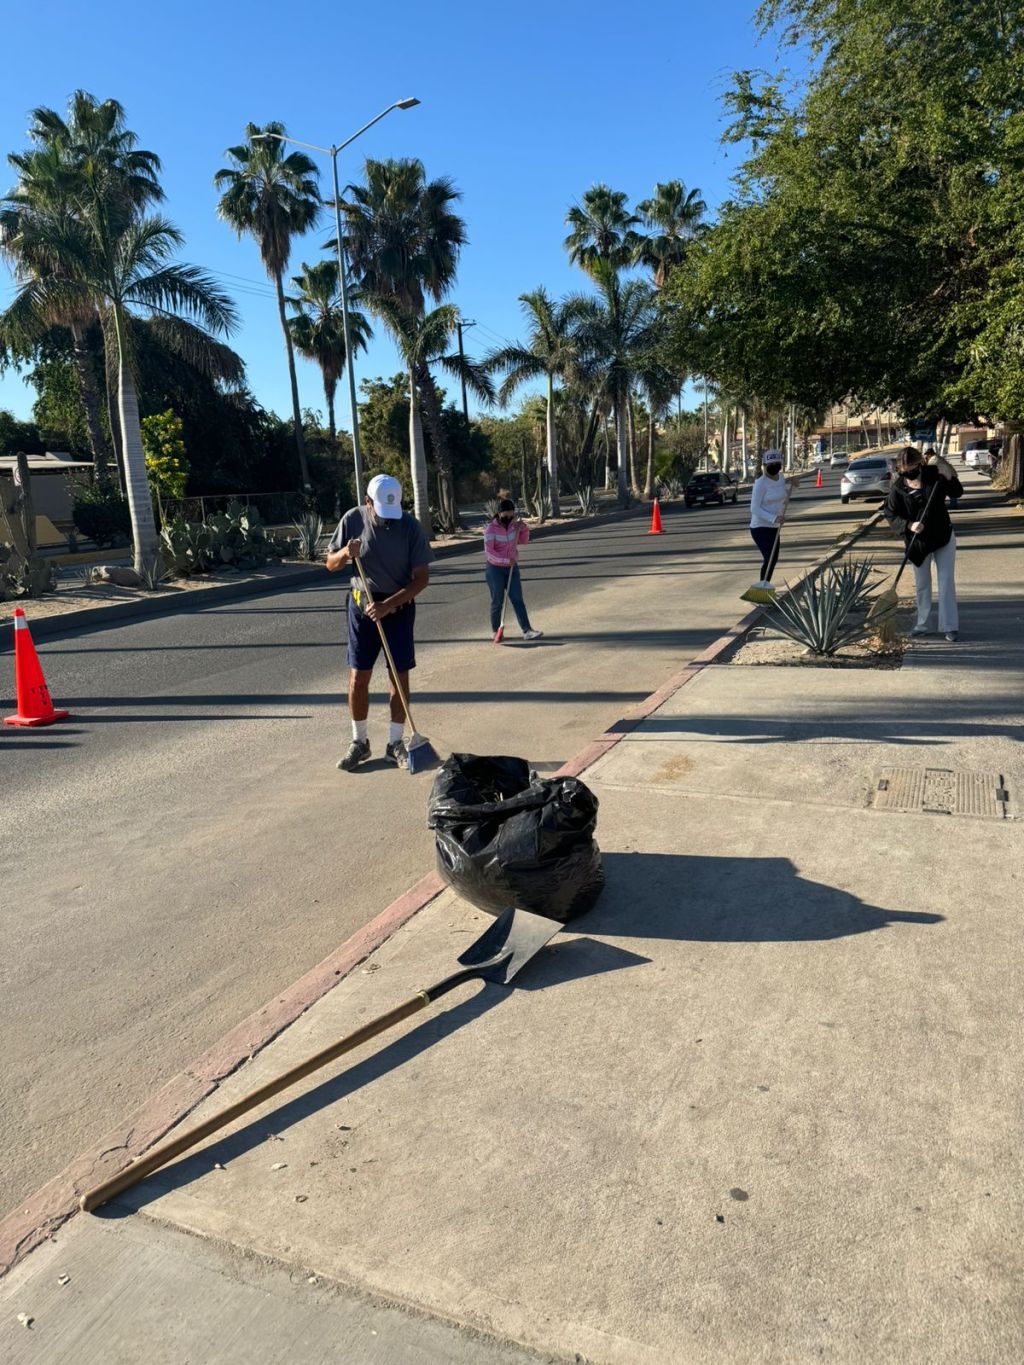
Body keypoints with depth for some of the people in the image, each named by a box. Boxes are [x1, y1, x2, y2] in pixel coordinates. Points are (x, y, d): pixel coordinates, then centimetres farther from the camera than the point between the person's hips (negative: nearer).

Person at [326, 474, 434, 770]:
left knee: (400, 677, 2)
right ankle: (359, 742, 18)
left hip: (399, 606, -1)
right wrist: (345, 553, -22)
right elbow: (330, 564, 1)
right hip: (362, 604, 1)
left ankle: (395, 744, 16)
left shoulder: (409, 525, -13)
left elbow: (422, 577, -12)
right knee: (358, 677, 2)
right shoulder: (353, 520, -8)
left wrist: (388, 604, -22)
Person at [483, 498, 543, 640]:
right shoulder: (491, 528, -14)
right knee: (497, 601, 4)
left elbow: (523, 541, 13)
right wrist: (506, 560, -27)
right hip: (495, 569, -4)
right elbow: (488, 551, -20)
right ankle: (495, 630, 21)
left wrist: (524, 529, -6)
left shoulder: (514, 524, 2)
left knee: (518, 599, -4)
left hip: (512, 567, 4)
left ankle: (527, 631, -10)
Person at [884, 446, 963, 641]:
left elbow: (957, 493, -5)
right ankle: (922, 625, 25)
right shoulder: (898, 487, -13)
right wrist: (909, 525, -25)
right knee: (922, 585, 13)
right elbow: (890, 515, -8)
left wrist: (949, 477, -24)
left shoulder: (934, 474, -12)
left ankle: (950, 626, 4)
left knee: (946, 581, -1)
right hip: (917, 541, 1)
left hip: (943, 536, -1)